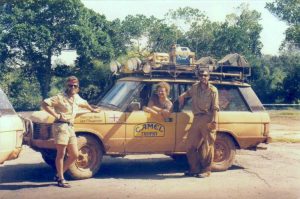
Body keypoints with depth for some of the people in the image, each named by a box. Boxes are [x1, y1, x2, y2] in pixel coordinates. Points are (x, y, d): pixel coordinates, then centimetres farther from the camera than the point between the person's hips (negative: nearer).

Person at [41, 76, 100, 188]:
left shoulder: (76, 98, 16)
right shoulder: (60, 97, -5)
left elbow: (84, 103, 40)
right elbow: (44, 104, -15)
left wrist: (92, 109, 49)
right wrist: (56, 115, -16)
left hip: (70, 127, 8)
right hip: (61, 126, -8)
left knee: (74, 155, 7)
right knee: (61, 154, -4)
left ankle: (58, 175, 21)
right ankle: (61, 180, 4)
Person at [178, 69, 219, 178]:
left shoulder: (213, 90, -2)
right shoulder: (195, 87, 13)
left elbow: (215, 108, -6)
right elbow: (188, 93, 36)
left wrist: (214, 121, -17)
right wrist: (182, 96, 14)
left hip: (207, 119, -6)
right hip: (196, 119, 6)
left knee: (207, 146, -1)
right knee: (190, 145, 7)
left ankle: (206, 170, 8)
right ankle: (194, 169, 17)